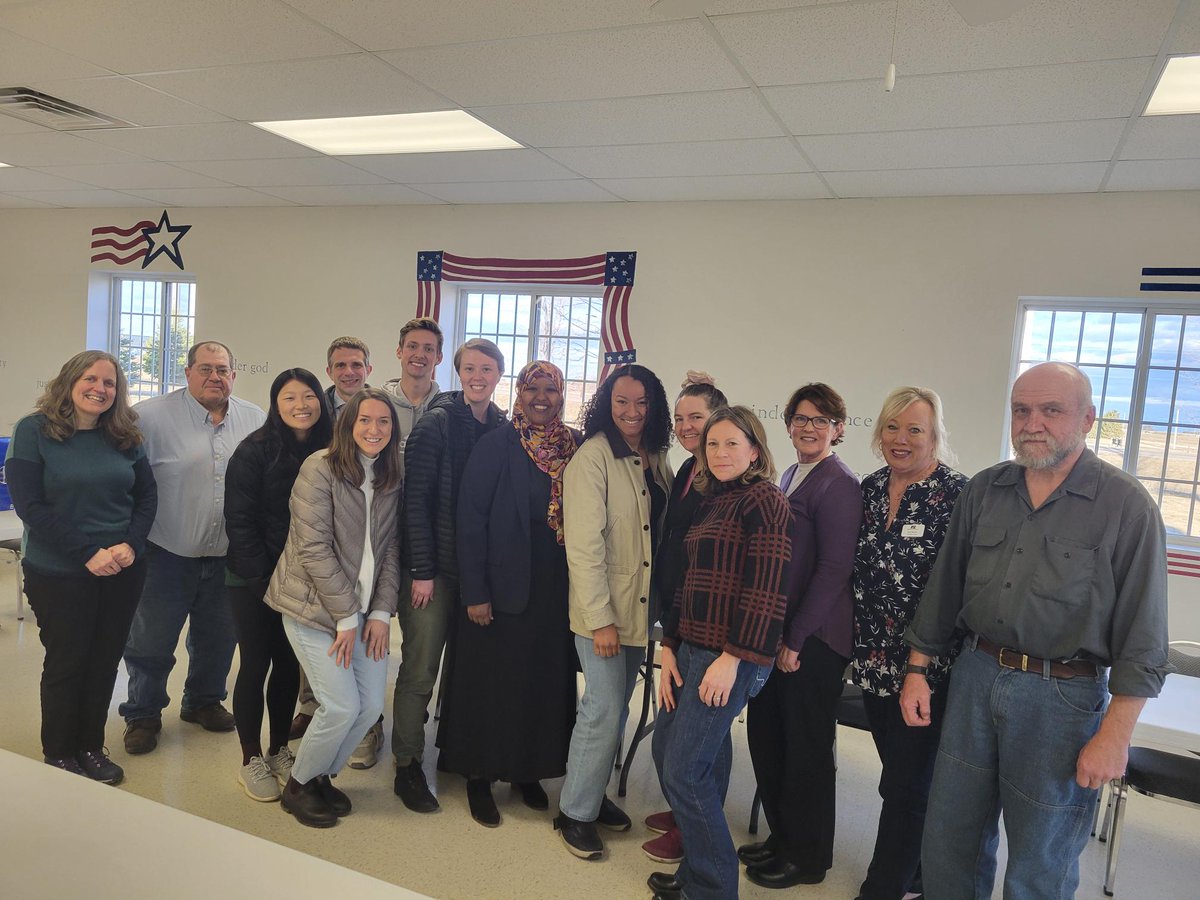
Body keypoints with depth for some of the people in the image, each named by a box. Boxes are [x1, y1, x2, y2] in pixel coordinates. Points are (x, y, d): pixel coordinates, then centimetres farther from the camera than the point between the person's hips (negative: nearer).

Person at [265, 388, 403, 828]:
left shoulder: (390, 480, 6)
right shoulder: (320, 468, -13)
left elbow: (390, 550, 7)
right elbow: (313, 548, -16)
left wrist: (380, 611, -3)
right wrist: (346, 617, -14)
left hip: (362, 610, 6)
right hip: (313, 606, -6)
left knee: (372, 703, 3)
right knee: (342, 706, -8)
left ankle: (321, 775, 29)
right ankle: (298, 786, 19)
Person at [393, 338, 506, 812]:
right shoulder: (437, 422, -8)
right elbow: (416, 499, -11)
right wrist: (421, 571, -13)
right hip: (436, 567, -4)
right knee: (420, 669, 3)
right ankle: (408, 767, 18)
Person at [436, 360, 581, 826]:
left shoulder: (577, 446, 2)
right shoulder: (495, 446, -8)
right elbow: (470, 520, -10)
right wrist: (475, 593, -13)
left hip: (557, 590, 4)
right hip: (503, 586, -3)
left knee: (545, 681, 14)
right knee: (492, 681, 8)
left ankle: (530, 770, 33)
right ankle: (479, 778, 26)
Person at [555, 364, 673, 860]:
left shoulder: (657, 460, 7)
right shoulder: (593, 456, -14)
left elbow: (666, 531, 12)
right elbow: (584, 543, -18)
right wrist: (599, 618, -19)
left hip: (642, 606, 7)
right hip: (602, 610, -6)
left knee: (617, 707, 15)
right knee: (604, 710, -2)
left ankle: (594, 794, 34)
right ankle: (575, 812, 18)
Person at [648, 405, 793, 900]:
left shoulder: (764, 500, -10)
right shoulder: (711, 501, 15)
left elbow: (765, 591, -17)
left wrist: (732, 658, -19)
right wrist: (670, 649, 11)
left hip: (731, 656, -9)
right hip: (694, 649, 9)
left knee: (684, 771, -5)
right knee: (668, 743, 14)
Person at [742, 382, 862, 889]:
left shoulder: (839, 485, -14)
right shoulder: (790, 477, 12)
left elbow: (834, 569, -18)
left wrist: (796, 638, -15)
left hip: (814, 638, -8)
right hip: (776, 630, 8)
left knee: (806, 748, 7)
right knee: (765, 734, 16)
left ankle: (806, 857, 26)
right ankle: (781, 837, 35)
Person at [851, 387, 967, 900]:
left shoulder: (956, 493, -13)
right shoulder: (870, 488, 6)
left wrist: (929, 654, -15)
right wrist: (859, 638, 12)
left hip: (926, 666, -6)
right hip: (873, 660, 6)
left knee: (904, 785, 6)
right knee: (902, 776, 20)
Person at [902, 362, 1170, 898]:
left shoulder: (1127, 506, -8)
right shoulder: (983, 490, 4)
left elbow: (1142, 637, -9)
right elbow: (944, 587, 10)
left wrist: (1114, 736, -11)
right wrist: (917, 670, 10)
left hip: (1063, 694, -4)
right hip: (974, 677, 4)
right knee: (950, 837, 15)